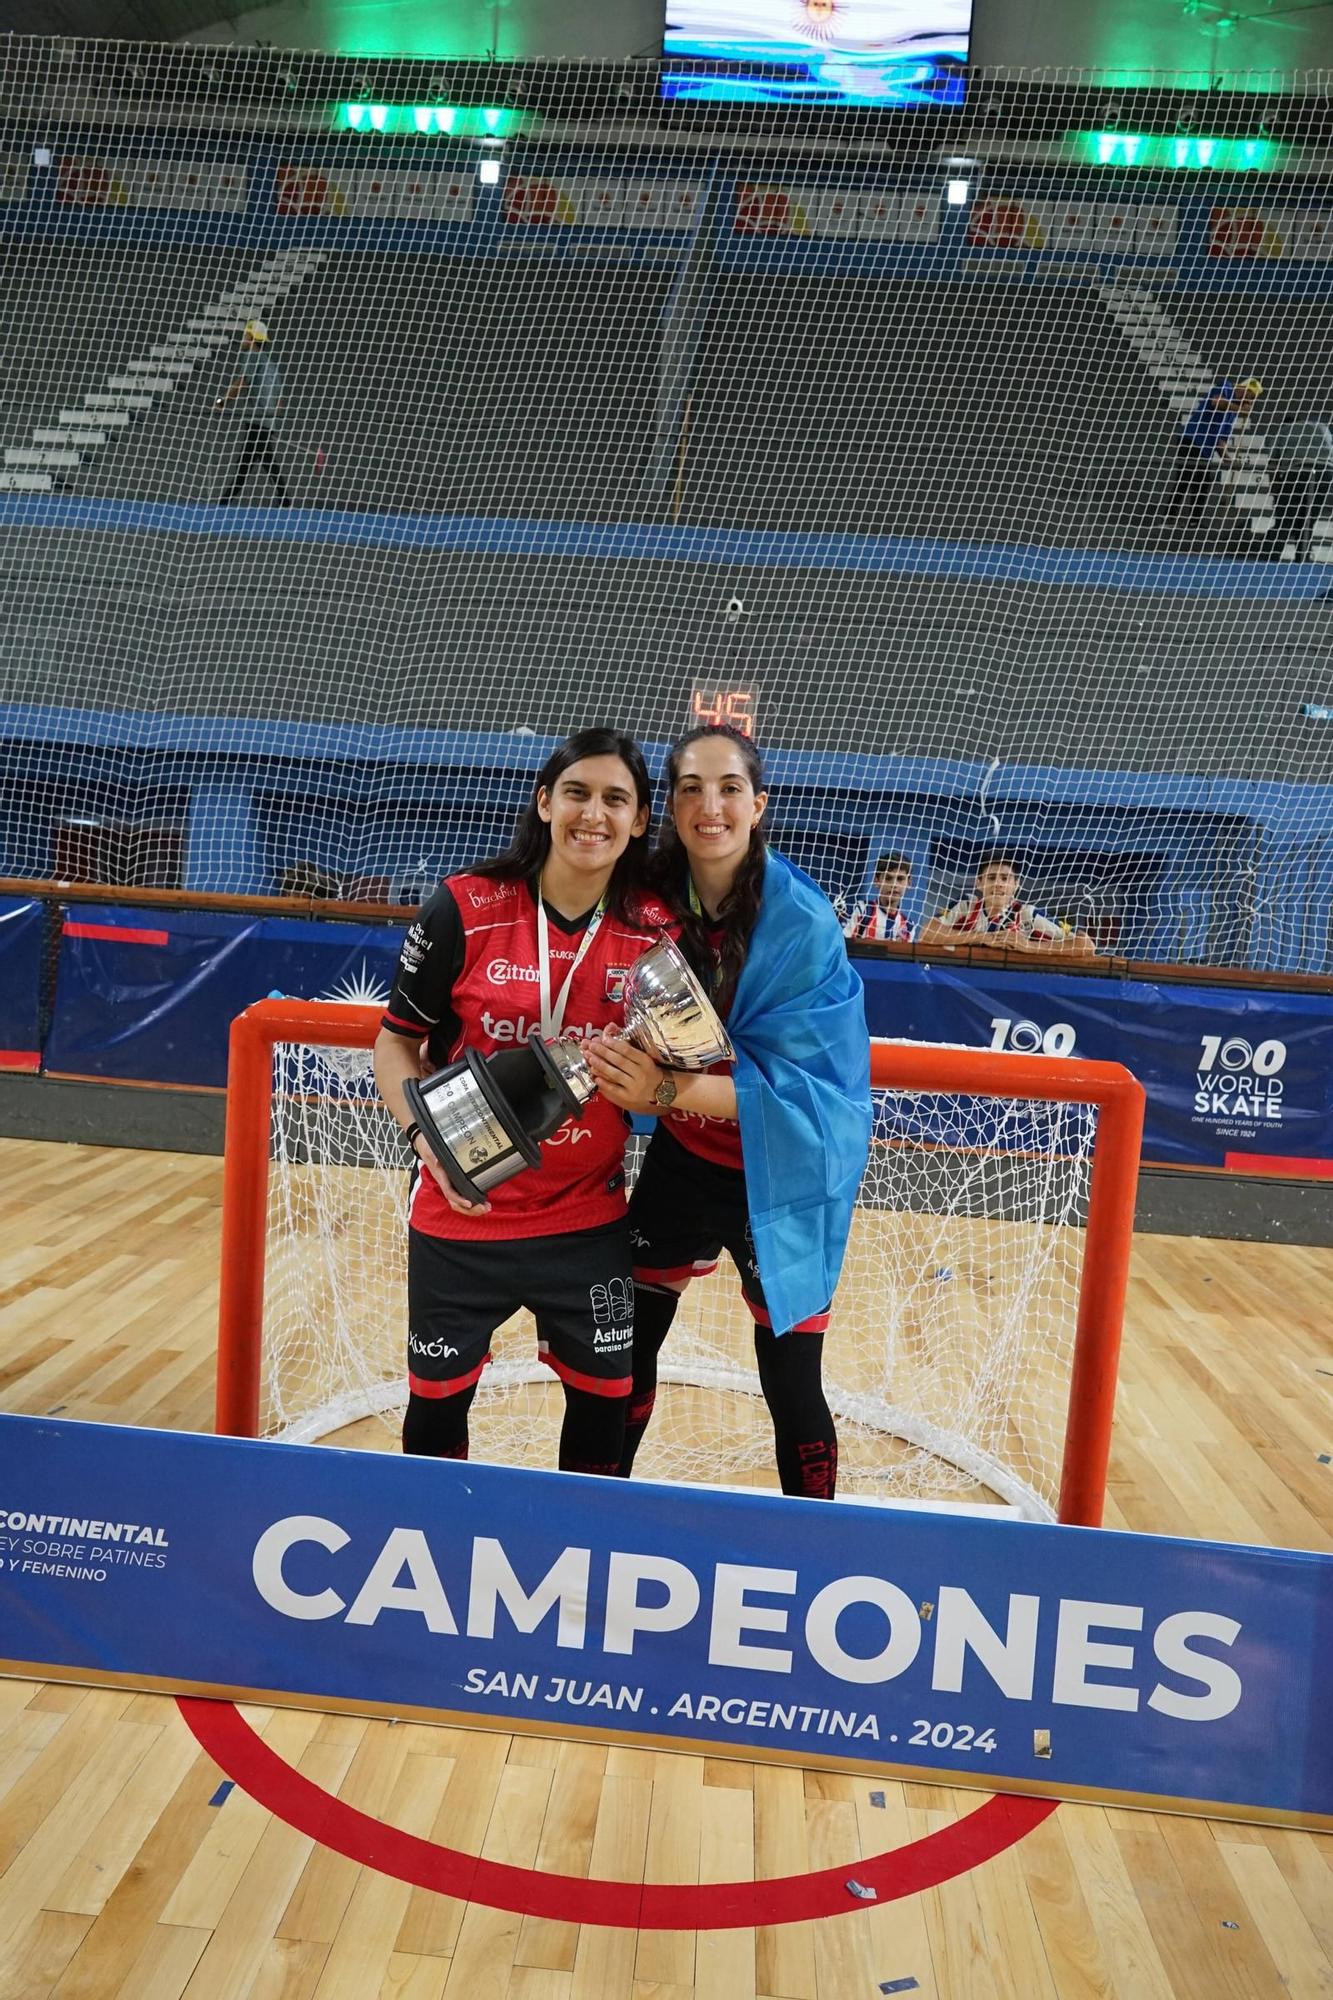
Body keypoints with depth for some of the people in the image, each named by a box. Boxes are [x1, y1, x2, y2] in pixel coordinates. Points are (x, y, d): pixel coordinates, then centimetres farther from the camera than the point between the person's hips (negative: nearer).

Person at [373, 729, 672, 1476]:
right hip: (461, 1214, -1)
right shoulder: (465, 908, -13)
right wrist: (425, 1134, -20)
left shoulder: (657, 930, -7)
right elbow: (396, 1043, -3)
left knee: (605, 1401, 13)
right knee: (437, 1402, 12)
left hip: (589, 1221, 2)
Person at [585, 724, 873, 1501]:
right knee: (627, 1345, 16)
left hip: (779, 1178, -4)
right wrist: (626, 1069, -12)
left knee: (791, 1385, 3)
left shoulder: (801, 921, -22)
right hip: (680, 1161, 4)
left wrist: (669, 1090, -37)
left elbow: (797, 1083, -26)